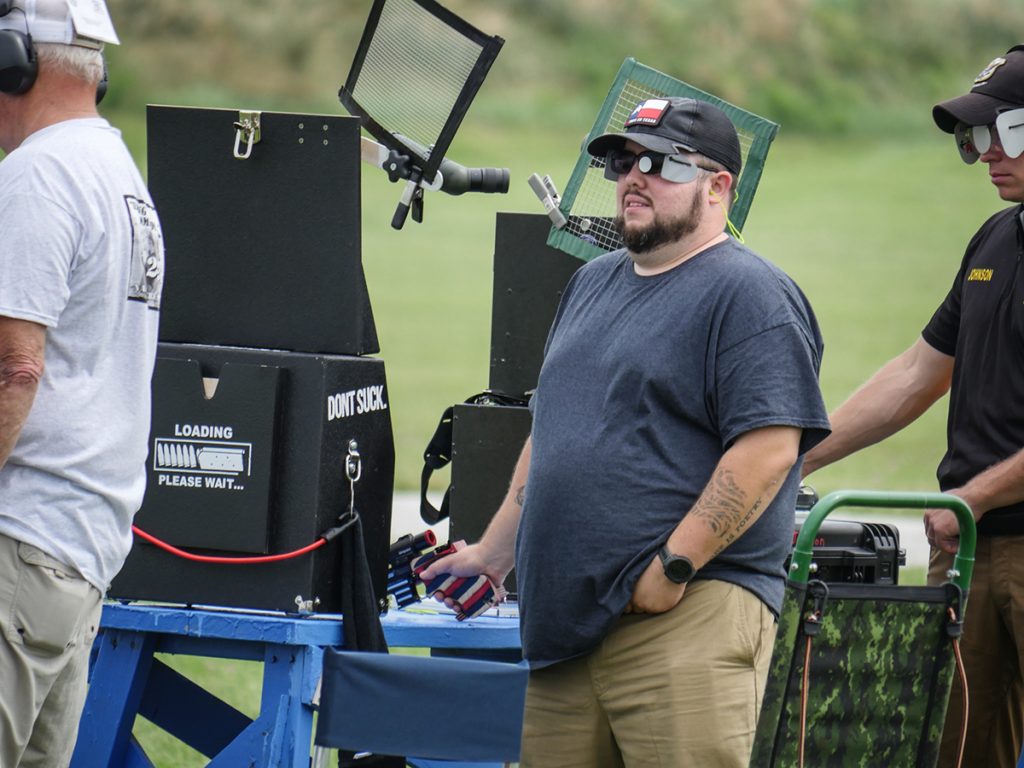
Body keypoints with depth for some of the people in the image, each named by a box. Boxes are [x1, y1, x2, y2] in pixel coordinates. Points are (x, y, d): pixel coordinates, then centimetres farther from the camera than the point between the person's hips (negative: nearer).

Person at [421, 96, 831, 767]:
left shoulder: (748, 294, -6)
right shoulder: (594, 284, 22)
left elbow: (768, 448, -16)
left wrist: (673, 566, -18)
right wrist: (495, 553, 22)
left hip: (690, 616, -8)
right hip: (566, 623, 8)